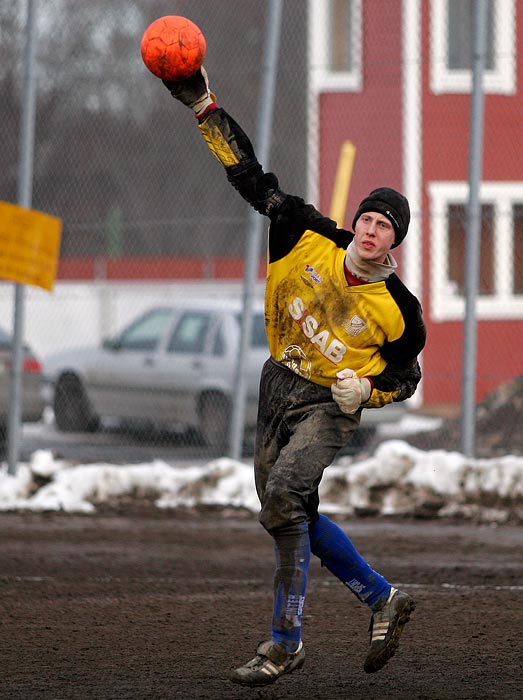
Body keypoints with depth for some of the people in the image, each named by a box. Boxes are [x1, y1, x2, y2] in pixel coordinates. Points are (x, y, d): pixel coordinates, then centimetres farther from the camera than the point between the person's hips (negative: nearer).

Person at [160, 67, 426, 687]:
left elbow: (404, 378, 3)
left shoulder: (399, 310, -13)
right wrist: (204, 106, -13)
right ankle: (383, 601, 30)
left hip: (331, 405, -6)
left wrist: (365, 389, -19)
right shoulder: (312, 240, -6)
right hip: (278, 387, 6)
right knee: (294, 517, 12)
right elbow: (252, 178, -6)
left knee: (283, 497, -27)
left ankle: (285, 641, -22)